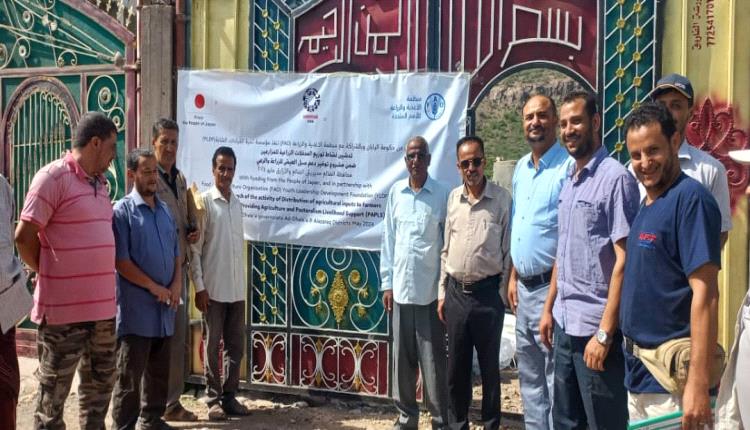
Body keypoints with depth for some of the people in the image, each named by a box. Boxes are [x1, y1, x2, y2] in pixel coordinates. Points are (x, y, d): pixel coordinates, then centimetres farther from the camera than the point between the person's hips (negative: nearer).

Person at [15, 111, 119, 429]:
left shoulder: (99, 183, 13)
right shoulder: (53, 177, -11)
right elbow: (24, 237, -14)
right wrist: (49, 274, -1)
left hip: (102, 306, 8)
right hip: (64, 308, -7)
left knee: (99, 386, 18)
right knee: (53, 394, 5)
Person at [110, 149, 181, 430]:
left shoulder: (165, 210, 13)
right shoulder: (122, 211, -8)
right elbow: (120, 260, -13)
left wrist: (176, 284, 1)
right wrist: (155, 287, -12)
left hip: (165, 307, 7)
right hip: (136, 308, -6)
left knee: (160, 371, 15)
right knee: (130, 374, 0)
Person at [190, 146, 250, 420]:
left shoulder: (237, 203, 12)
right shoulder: (204, 201, -6)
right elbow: (194, 248, -8)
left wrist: (241, 281, 12)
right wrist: (199, 286, -12)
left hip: (237, 288, 5)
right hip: (213, 288, -5)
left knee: (236, 345, 8)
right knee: (213, 345, 3)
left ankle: (229, 396, 18)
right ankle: (214, 400, 11)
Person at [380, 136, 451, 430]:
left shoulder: (442, 194, -4)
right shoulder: (396, 192, 7)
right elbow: (388, 239, 10)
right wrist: (387, 283, 7)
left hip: (430, 290, -4)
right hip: (401, 288, 4)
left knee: (433, 361, 2)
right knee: (402, 359, 12)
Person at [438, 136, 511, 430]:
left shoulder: (502, 199, -6)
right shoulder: (453, 198, 6)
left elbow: (508, 251, -4)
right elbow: (446, 250, 12)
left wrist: (503, 293, -5)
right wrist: (442, 293, 10)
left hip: (487, 293, -4)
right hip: (455, 292, 4)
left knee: (489, 365, 8)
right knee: (456, 365, 13)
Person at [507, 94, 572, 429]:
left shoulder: (568, 165, -12)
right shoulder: (520, 168, 13)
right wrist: (513, 277, 15)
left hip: (550, 286, -8)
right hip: (525, 287, 8)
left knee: (556, 379, -1)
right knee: (529, 375, 17)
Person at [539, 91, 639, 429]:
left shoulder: (615, 178, -13)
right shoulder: (569, 181, 11)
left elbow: (624, 260, -16)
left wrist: (605, 332, -19)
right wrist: (549, 309, 16)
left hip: (594, 326, -8)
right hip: (565, 323, 8)